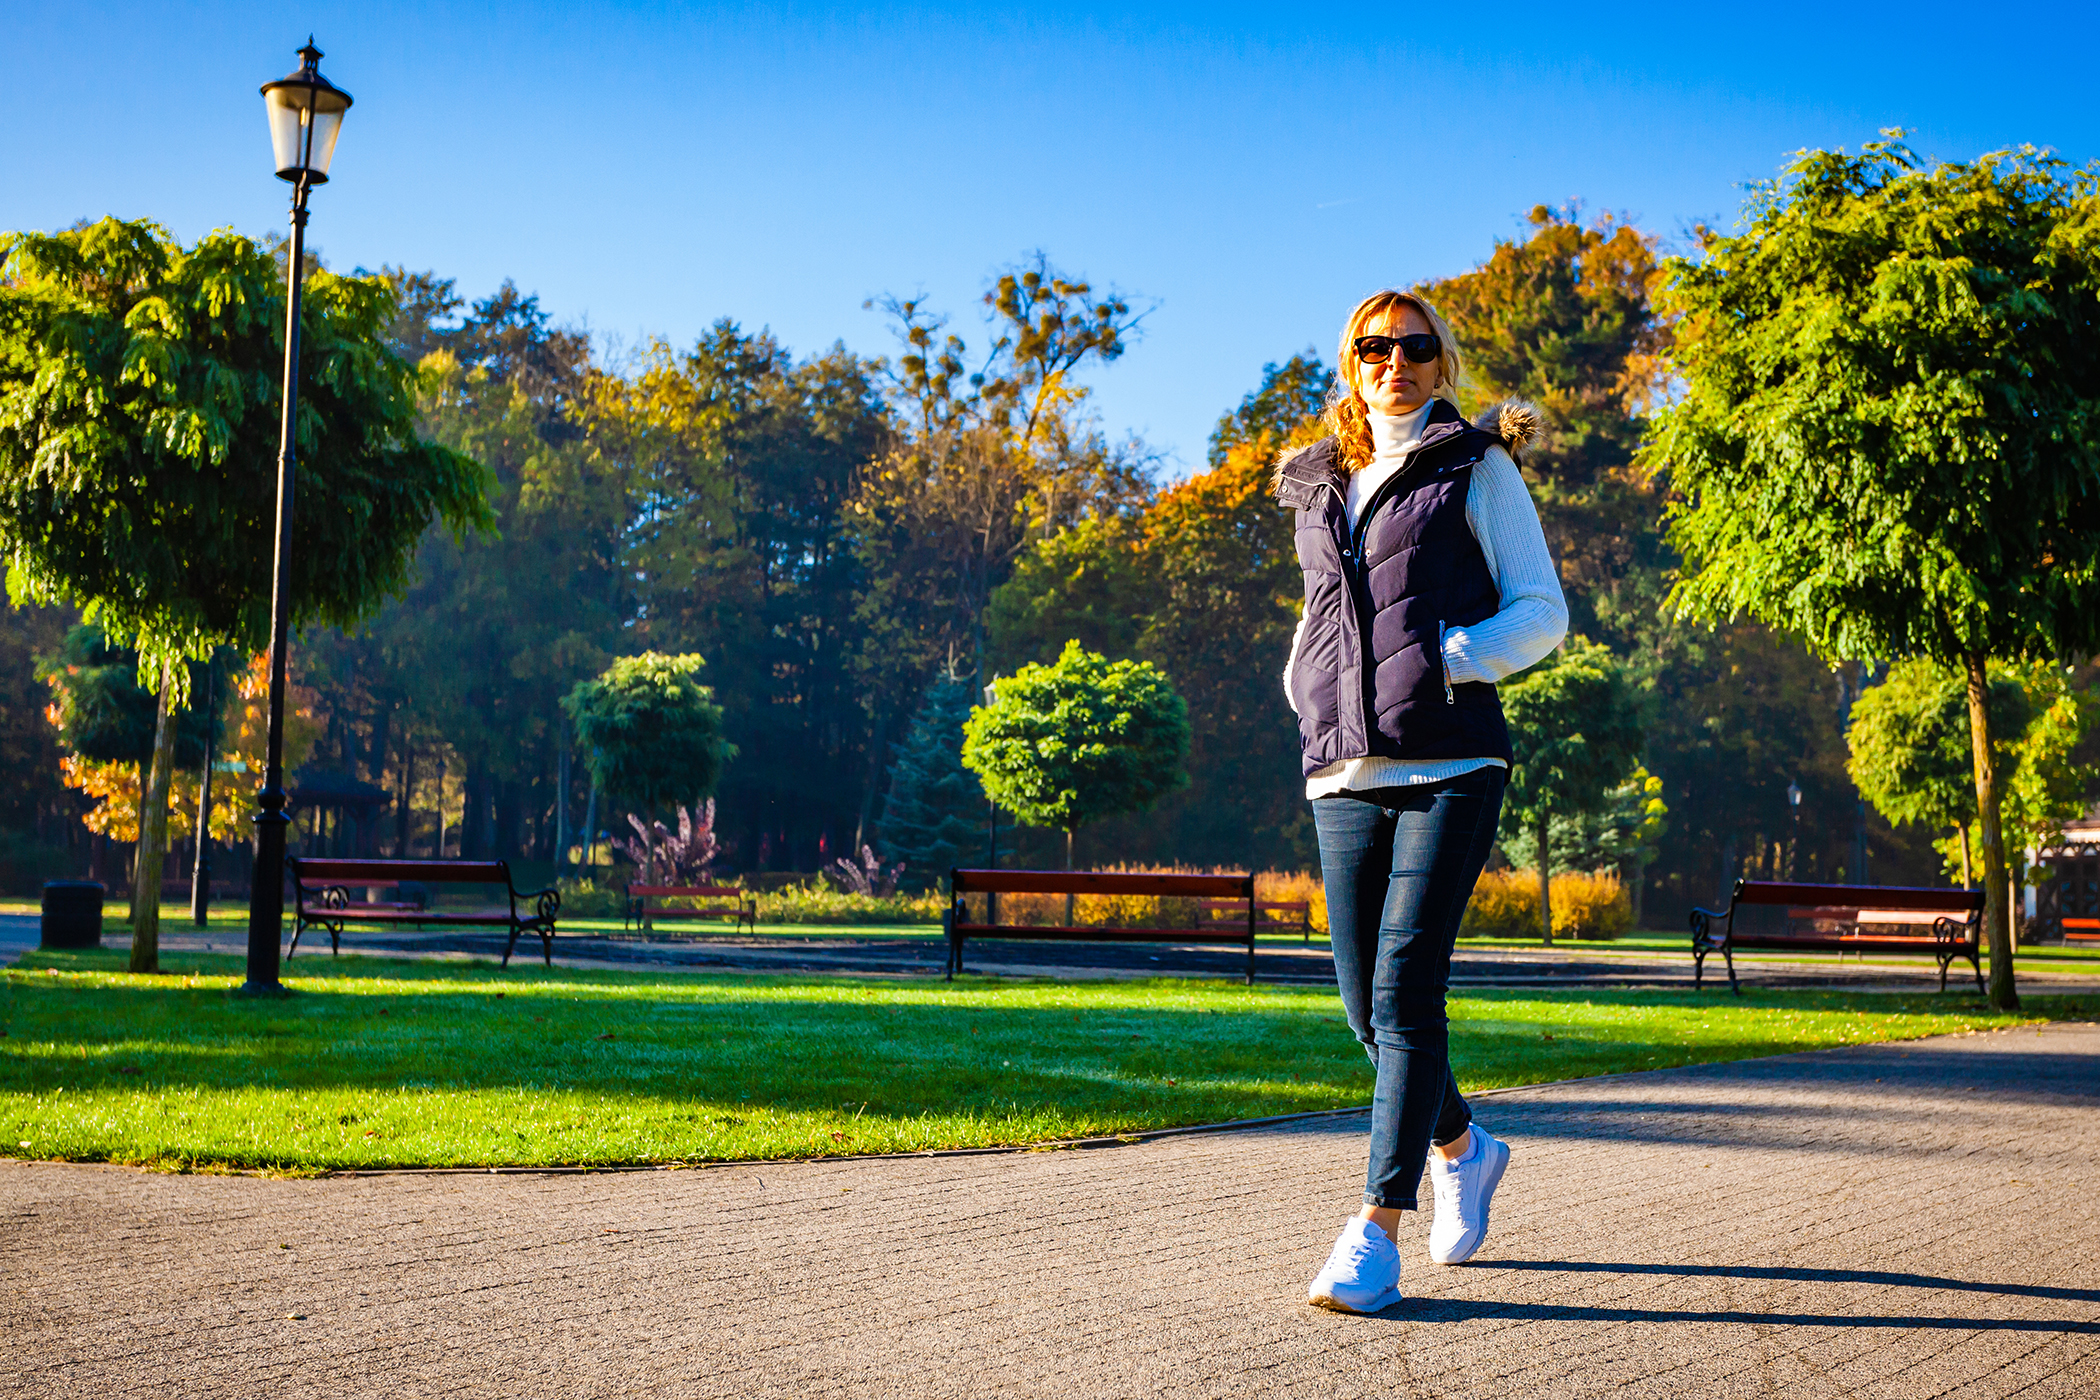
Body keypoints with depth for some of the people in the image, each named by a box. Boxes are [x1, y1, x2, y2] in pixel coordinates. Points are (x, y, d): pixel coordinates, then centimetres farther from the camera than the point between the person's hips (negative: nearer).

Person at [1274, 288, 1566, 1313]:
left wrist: (1448, 654, -13)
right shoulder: (1321, 489, 19)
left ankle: (1376, 1237, -8)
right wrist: (1303, 684, 12)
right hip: (1345, 775, 5)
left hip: (1451, 766, -5)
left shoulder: (1475, 469, 6)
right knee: (1366, 1004, 6)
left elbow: (1543, 613, 2)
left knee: (1405, 991, -12)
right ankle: (1462, 1148, 34)